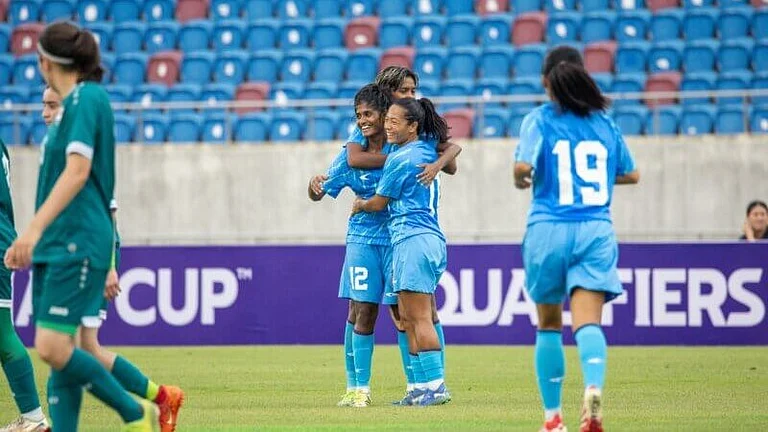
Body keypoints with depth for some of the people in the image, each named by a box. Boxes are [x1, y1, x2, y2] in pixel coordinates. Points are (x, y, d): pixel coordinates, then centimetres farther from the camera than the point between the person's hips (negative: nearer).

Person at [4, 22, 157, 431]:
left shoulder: (87, 97, -10)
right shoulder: (70, 105, 17)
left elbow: (78, 171, -21)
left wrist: (35, 228, -28)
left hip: (78, 244, -9)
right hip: (56, 245, 9)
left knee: (53, 348, -16)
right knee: (55, 354, 3)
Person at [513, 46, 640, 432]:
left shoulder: (539, 120, -1)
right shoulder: (604, 123, 9)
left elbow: (523, 166, -17)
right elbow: (631, 174, 20)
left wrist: (520, 179, 5)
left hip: (549, 230, -1)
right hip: (596, 229, 1)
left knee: (548, 325, 14)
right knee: (588, 322, -9)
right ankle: (594, 386, -38)